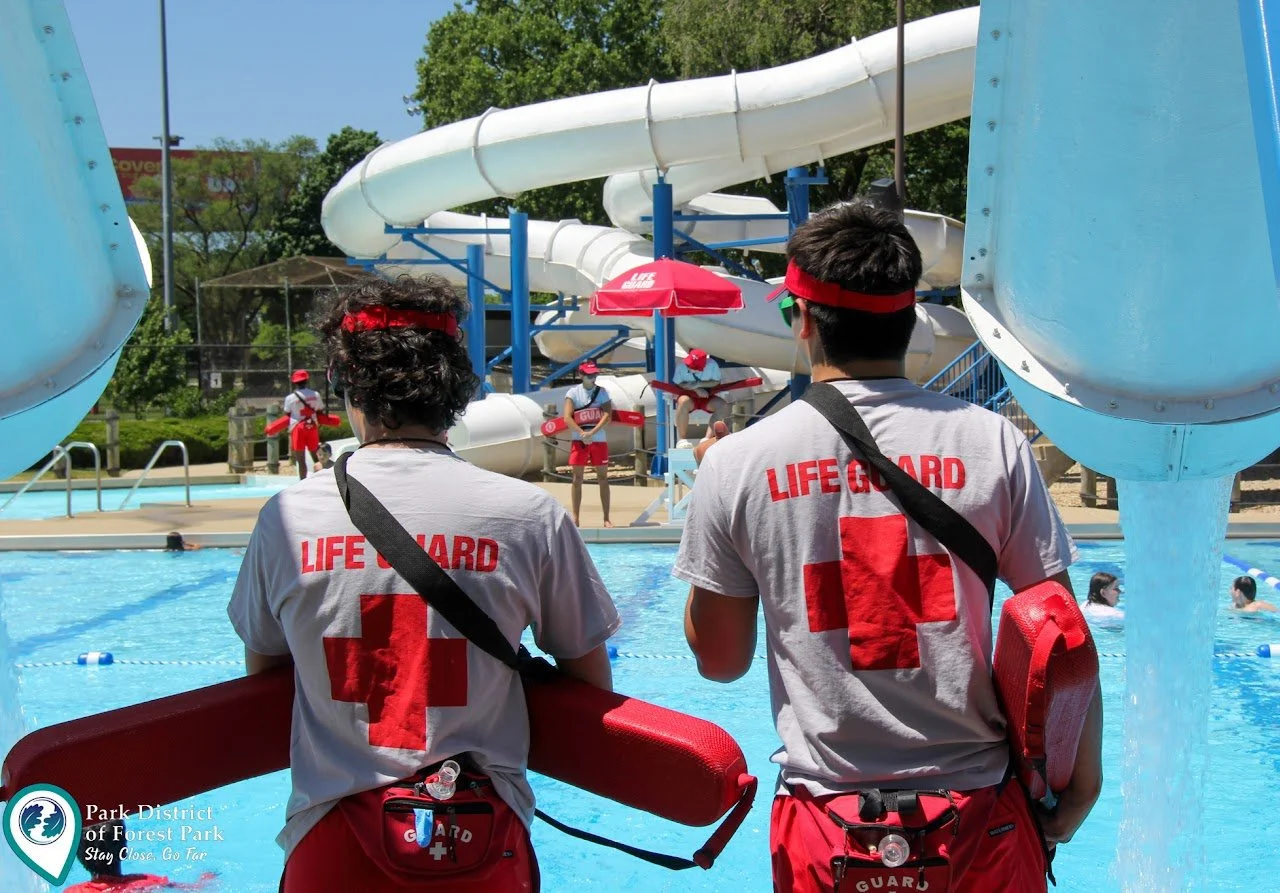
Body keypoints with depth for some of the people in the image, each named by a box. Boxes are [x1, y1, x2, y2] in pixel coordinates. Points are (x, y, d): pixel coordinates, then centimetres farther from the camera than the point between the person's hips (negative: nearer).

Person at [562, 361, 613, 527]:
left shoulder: (602, 392, 4)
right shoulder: (573, 392, 0)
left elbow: (607, 415, -8)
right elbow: (567, 417, -9)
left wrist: (592, 433, -20)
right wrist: (582, 433, -21)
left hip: (599, 439, 1)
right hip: (578, 440, -1)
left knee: (603, 478, 1)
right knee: (577, 478, 0)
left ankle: (606, 518, 4)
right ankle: (575, 518, 3)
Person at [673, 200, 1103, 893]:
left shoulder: (736, 460, -7)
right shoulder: (991, 444, -7)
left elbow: (719, 659, 2)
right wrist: (1083, 781, 8)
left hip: (824, 829, 0)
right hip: (981, 824, 0)